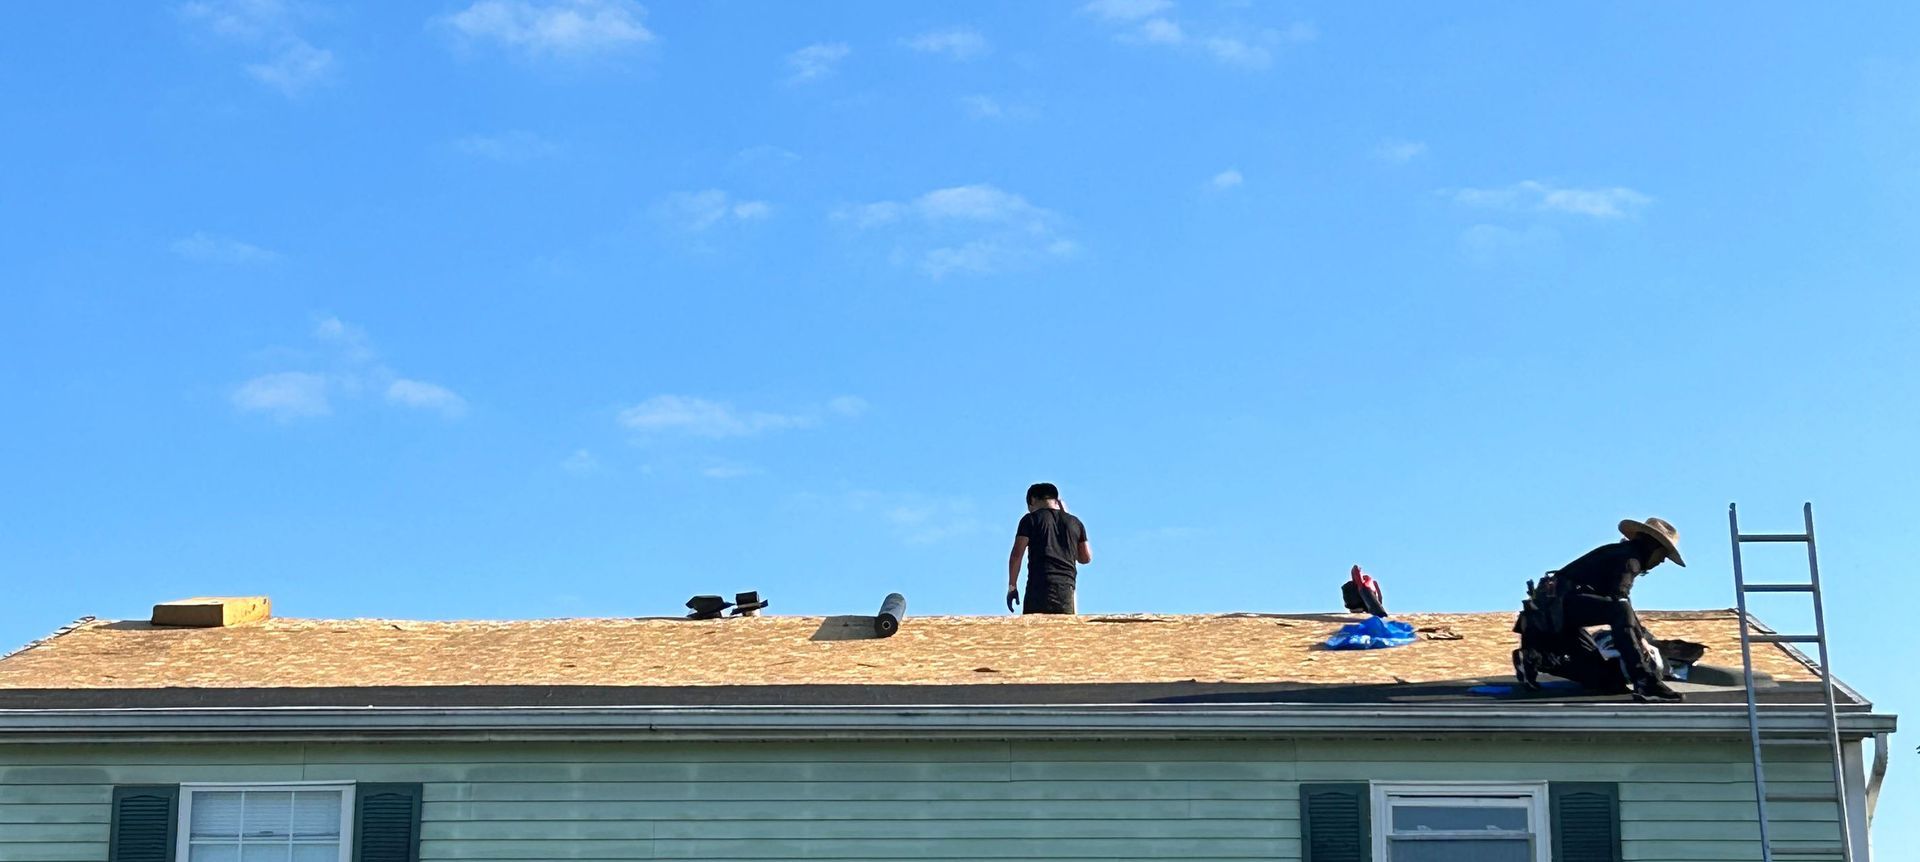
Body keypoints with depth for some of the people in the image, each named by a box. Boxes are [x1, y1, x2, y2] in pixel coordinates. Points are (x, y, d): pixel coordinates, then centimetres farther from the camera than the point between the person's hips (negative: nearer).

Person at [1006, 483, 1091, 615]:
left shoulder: (1031, 519, 6)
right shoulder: (1074, 522, 17)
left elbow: (1016, 555, 0)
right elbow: (1086, 558, 24)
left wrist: (1012, 586, 4)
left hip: (1039, 585, -3)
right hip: (1067, 587, 3)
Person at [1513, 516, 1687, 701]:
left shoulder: (1620, 552, 25)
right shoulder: (1630, 556, -6)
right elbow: (1619, 600, -20)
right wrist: (1640, 638, -16)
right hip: (1558, 603, -10)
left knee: (1596, 673, 8)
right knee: (1619, 610, -32)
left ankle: (1534, 657, 3)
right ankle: (1646, 683, -39)